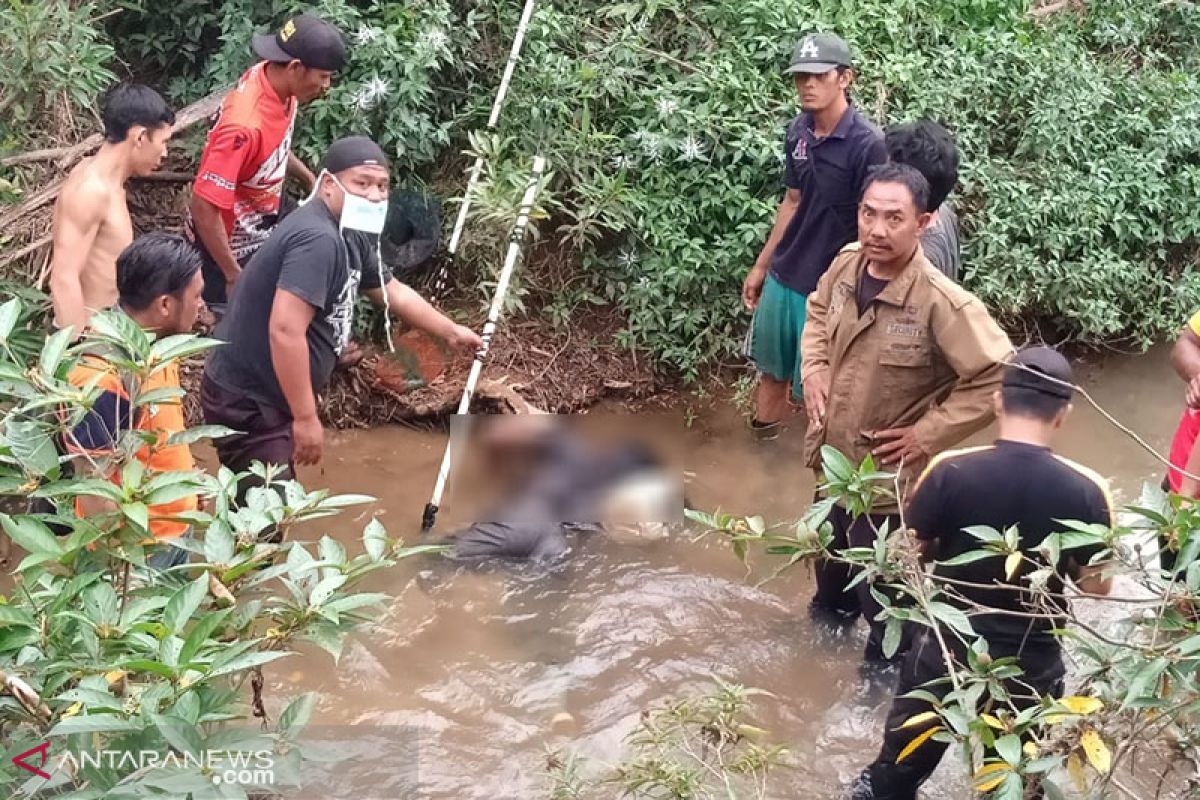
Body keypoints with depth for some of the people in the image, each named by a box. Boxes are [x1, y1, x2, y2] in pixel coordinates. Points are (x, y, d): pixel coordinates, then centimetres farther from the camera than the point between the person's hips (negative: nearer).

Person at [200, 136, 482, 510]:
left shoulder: (348, 237, 7)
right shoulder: (318, 239, -26)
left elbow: (393, 292, 25)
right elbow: (285, 331, -33)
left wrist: (452, 331, 33)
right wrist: (306, 418, -27)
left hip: (269, 396, 11)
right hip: (246, 402, -11)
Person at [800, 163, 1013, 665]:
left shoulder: (942, 302, -29)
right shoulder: (846, 266, -10)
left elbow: (997, 378, -25)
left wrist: (928, 435, -21)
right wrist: (813, 370, -1)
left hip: (888, 475, -6)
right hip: (833, 456, 6)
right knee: (830, 551, 32)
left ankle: (885, 666, 41)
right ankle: (830, 612, 62)